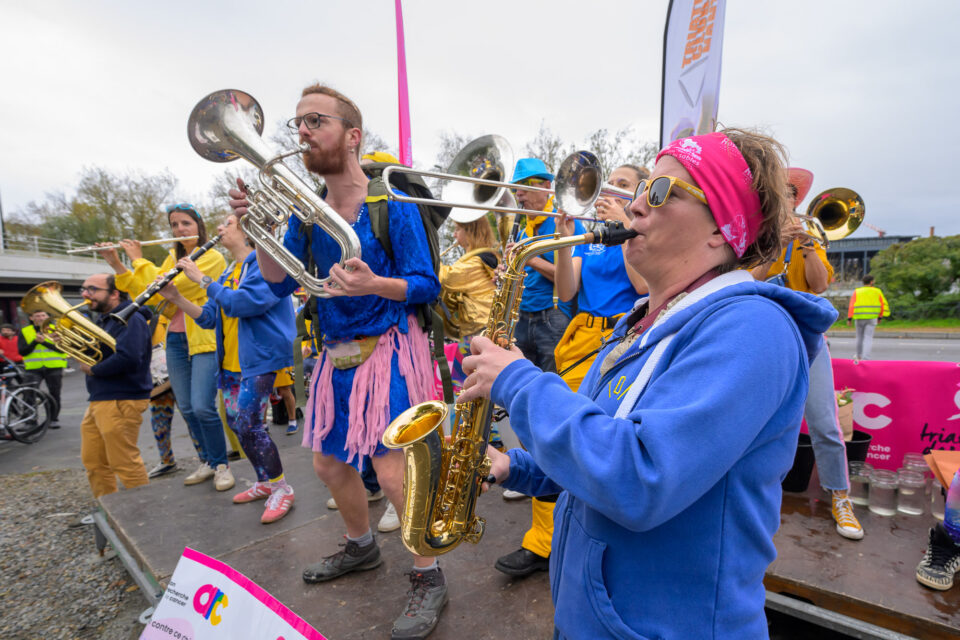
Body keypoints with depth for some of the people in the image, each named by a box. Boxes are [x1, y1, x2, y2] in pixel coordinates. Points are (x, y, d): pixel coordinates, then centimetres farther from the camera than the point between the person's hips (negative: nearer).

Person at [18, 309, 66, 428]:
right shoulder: (24, 332, 7)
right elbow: (22, 352, -1)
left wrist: (44, 342, -19)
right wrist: (35, 341, -16)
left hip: (53, 367, -1)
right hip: (33, 368, 1)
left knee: (55, 394, 3)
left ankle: (54, 419, 15)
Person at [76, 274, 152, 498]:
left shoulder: (129, 319, -15)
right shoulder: (103, 320, 17)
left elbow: (127, 358, -27)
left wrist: (93, 370, -14)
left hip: (121, 401, -10)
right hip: (98, 401, 10)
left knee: (124, 462, -2)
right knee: (93, 461, 17)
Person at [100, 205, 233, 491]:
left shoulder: (213, 258, -6)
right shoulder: (173, 258, 16)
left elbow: (171, 286, -17)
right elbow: (150, 295, 8)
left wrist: (139, 259, -6)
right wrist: (116, 265, 1)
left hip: (205, 339, -7)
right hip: (176, 340, 7)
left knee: (203, 407, -13)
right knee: (186, 409, 9)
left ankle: (221, 465, 4)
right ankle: (207, 462, 23)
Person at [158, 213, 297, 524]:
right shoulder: (228, 274, 18)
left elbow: (243, 303, -23)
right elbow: (209, 318, 14)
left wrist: (202, 279, -14)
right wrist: (177, 298, 1)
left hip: (259, 358, -9)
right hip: (231, 363, 9)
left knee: (248, 425, -14)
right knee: (237, 423, 12)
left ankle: (281, 489, 1)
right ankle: (265, 483, 27)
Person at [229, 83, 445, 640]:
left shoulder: (392, 203, -10)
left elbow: (426, 285, -12)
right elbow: (282, 284, 5)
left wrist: (372, 284, -30)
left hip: (388, 348, -7)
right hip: (337, 354, 7)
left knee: (392, 468, -10)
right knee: (329, 464, 16)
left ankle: (429, 579, 15)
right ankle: (362, 547, 43)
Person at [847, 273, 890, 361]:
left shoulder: (857, 292, 2)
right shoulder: (877, 291, 4)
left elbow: (851, 305, -7)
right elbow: (883, 305, 6)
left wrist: (849, 318, -8)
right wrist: (880, 317, 17)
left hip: (859, 318, 1)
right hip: (872, 318, -1)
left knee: (860, 337, 16)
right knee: (868, 338, -3)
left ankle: (859, 356, 30)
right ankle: (865, 358, -16)